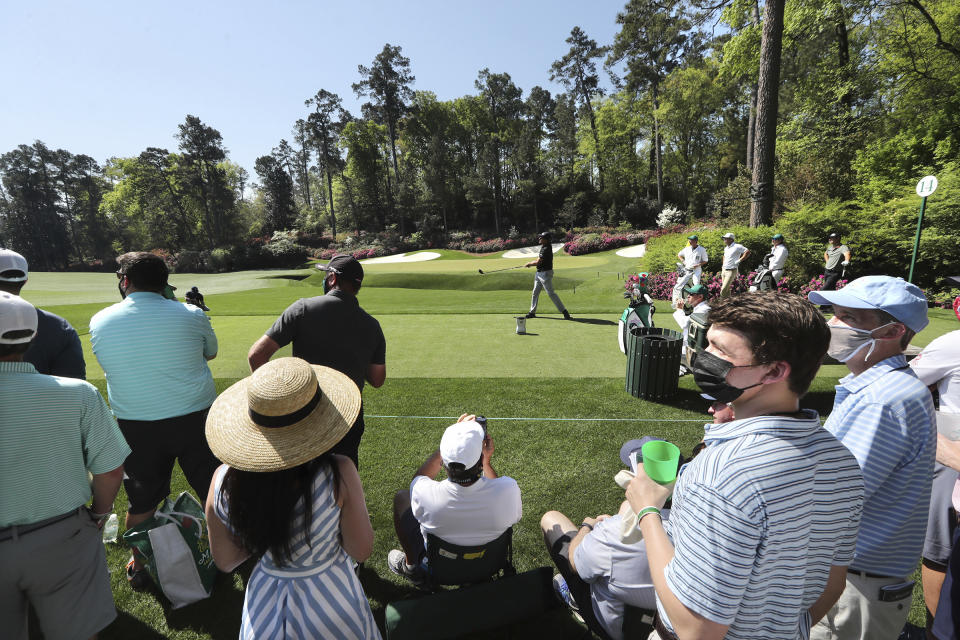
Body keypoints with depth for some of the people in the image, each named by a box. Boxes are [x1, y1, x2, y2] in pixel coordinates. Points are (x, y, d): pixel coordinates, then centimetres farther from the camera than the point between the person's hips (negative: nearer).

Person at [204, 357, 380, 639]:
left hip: (264, 610, 3)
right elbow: (362, 551, -14)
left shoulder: (223, 481, -18)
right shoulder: (338, 474, -30)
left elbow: (225, 561, -2)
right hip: (329, 603, -2)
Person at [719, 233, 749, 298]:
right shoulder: (726, 248, 13)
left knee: (724, 289, -15)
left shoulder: (737, 246, -11)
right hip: (724, 270, 8)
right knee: (726, 289, 12)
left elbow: (748, 252, -17)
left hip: (731, 271, -8)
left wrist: (739, 260, -18)